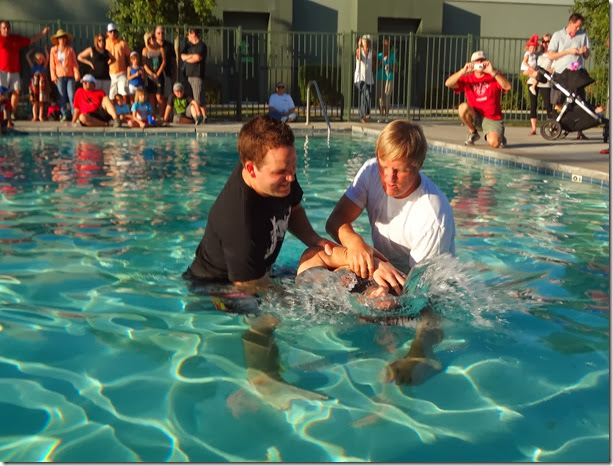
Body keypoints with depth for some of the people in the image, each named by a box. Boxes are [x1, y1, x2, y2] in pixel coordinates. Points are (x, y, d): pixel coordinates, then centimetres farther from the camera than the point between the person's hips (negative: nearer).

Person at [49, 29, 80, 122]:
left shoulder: (70, 49, 6)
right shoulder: (53, 50, 8)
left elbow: (74, 63, 5)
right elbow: (52, 64, 9)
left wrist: (76, 74, -5)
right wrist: (53, 76, 2)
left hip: (70, 76, -1)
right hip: (59, 76, 1)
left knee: (71, 96, -8)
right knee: (62, 96, 1)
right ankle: (65, 115, 7)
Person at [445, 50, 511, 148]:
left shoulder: (494, 77, -3)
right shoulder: (468, 78, 0)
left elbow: (508, 87, -24)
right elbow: (448, 83, -15)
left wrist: (492, 72, -31)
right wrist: (463, 71, -25)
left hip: (492, 118, -2)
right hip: (475, 115, 2)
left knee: (494, 143, -25)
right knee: (463, 107, -31)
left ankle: (500, 136, 18)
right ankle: (473, 133, -4)